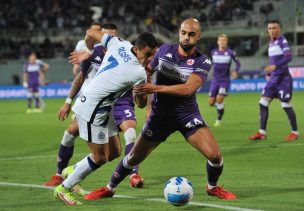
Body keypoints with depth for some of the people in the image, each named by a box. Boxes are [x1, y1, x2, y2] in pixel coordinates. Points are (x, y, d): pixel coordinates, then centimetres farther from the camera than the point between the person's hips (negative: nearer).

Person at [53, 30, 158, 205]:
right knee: (100, 157, 0)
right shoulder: (139, 73, -22)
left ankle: (72, 171, 29)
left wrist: (89, 52, 28)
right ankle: (63, 189, 14)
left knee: (114, 151, 14)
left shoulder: (120, 44, -4)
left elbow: (90, 33, 9)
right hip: (92, 109, -9)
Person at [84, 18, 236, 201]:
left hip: (188, 115, -2)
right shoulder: (164, 50, -4)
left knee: (214, 155, -16)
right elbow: (148, 69, 16)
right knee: (135, 157, 5)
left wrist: (157, 88, -36)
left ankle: (213, 187, 15)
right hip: (161, 115, 2)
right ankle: (109, 189, 29)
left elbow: (188, 89, -29)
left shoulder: (203, 62, -13)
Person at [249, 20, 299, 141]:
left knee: (286, 105, -4)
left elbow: (288, 57, -23)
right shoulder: (271, 43, 14)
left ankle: (295, 132, 8)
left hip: (283, 78, -8)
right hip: (273, 78, 8)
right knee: (263, 102, 0)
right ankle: (262, 132, 4)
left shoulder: (282, 41, -10)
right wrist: (268, 73, 20)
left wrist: (275, 66, -33)